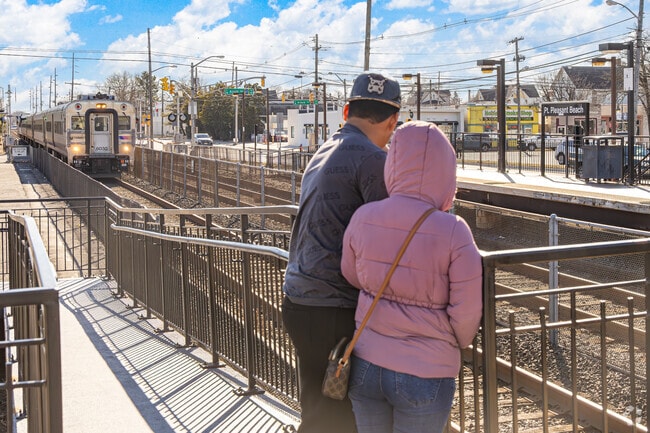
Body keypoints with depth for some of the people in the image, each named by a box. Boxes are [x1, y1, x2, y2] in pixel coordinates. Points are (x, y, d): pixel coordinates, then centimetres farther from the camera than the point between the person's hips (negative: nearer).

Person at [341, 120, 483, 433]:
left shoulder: (362, 218, -9)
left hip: (366, 365, 3)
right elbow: (466, 312, -12)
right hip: (425, 374, -3)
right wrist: (459, 343, 9)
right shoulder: (452, 232, -20)